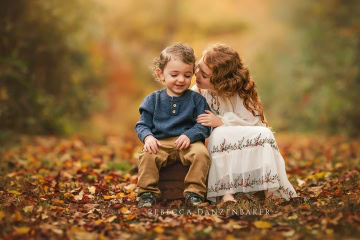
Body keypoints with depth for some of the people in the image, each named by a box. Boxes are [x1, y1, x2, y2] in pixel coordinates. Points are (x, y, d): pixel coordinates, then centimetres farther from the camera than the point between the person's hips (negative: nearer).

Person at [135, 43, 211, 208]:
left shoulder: (196, 99, 7)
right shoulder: (153, 100, 10)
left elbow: (203, 126, 1)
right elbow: (143, 125, 10)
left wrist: (190, 135, -19)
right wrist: (148, 137, -13)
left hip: (189, 142, 0)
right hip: (160, 143, 0)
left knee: (201, 153, -31)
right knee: (146, 156, -30)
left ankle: (194, 192, -18)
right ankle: (148, 192, -14)